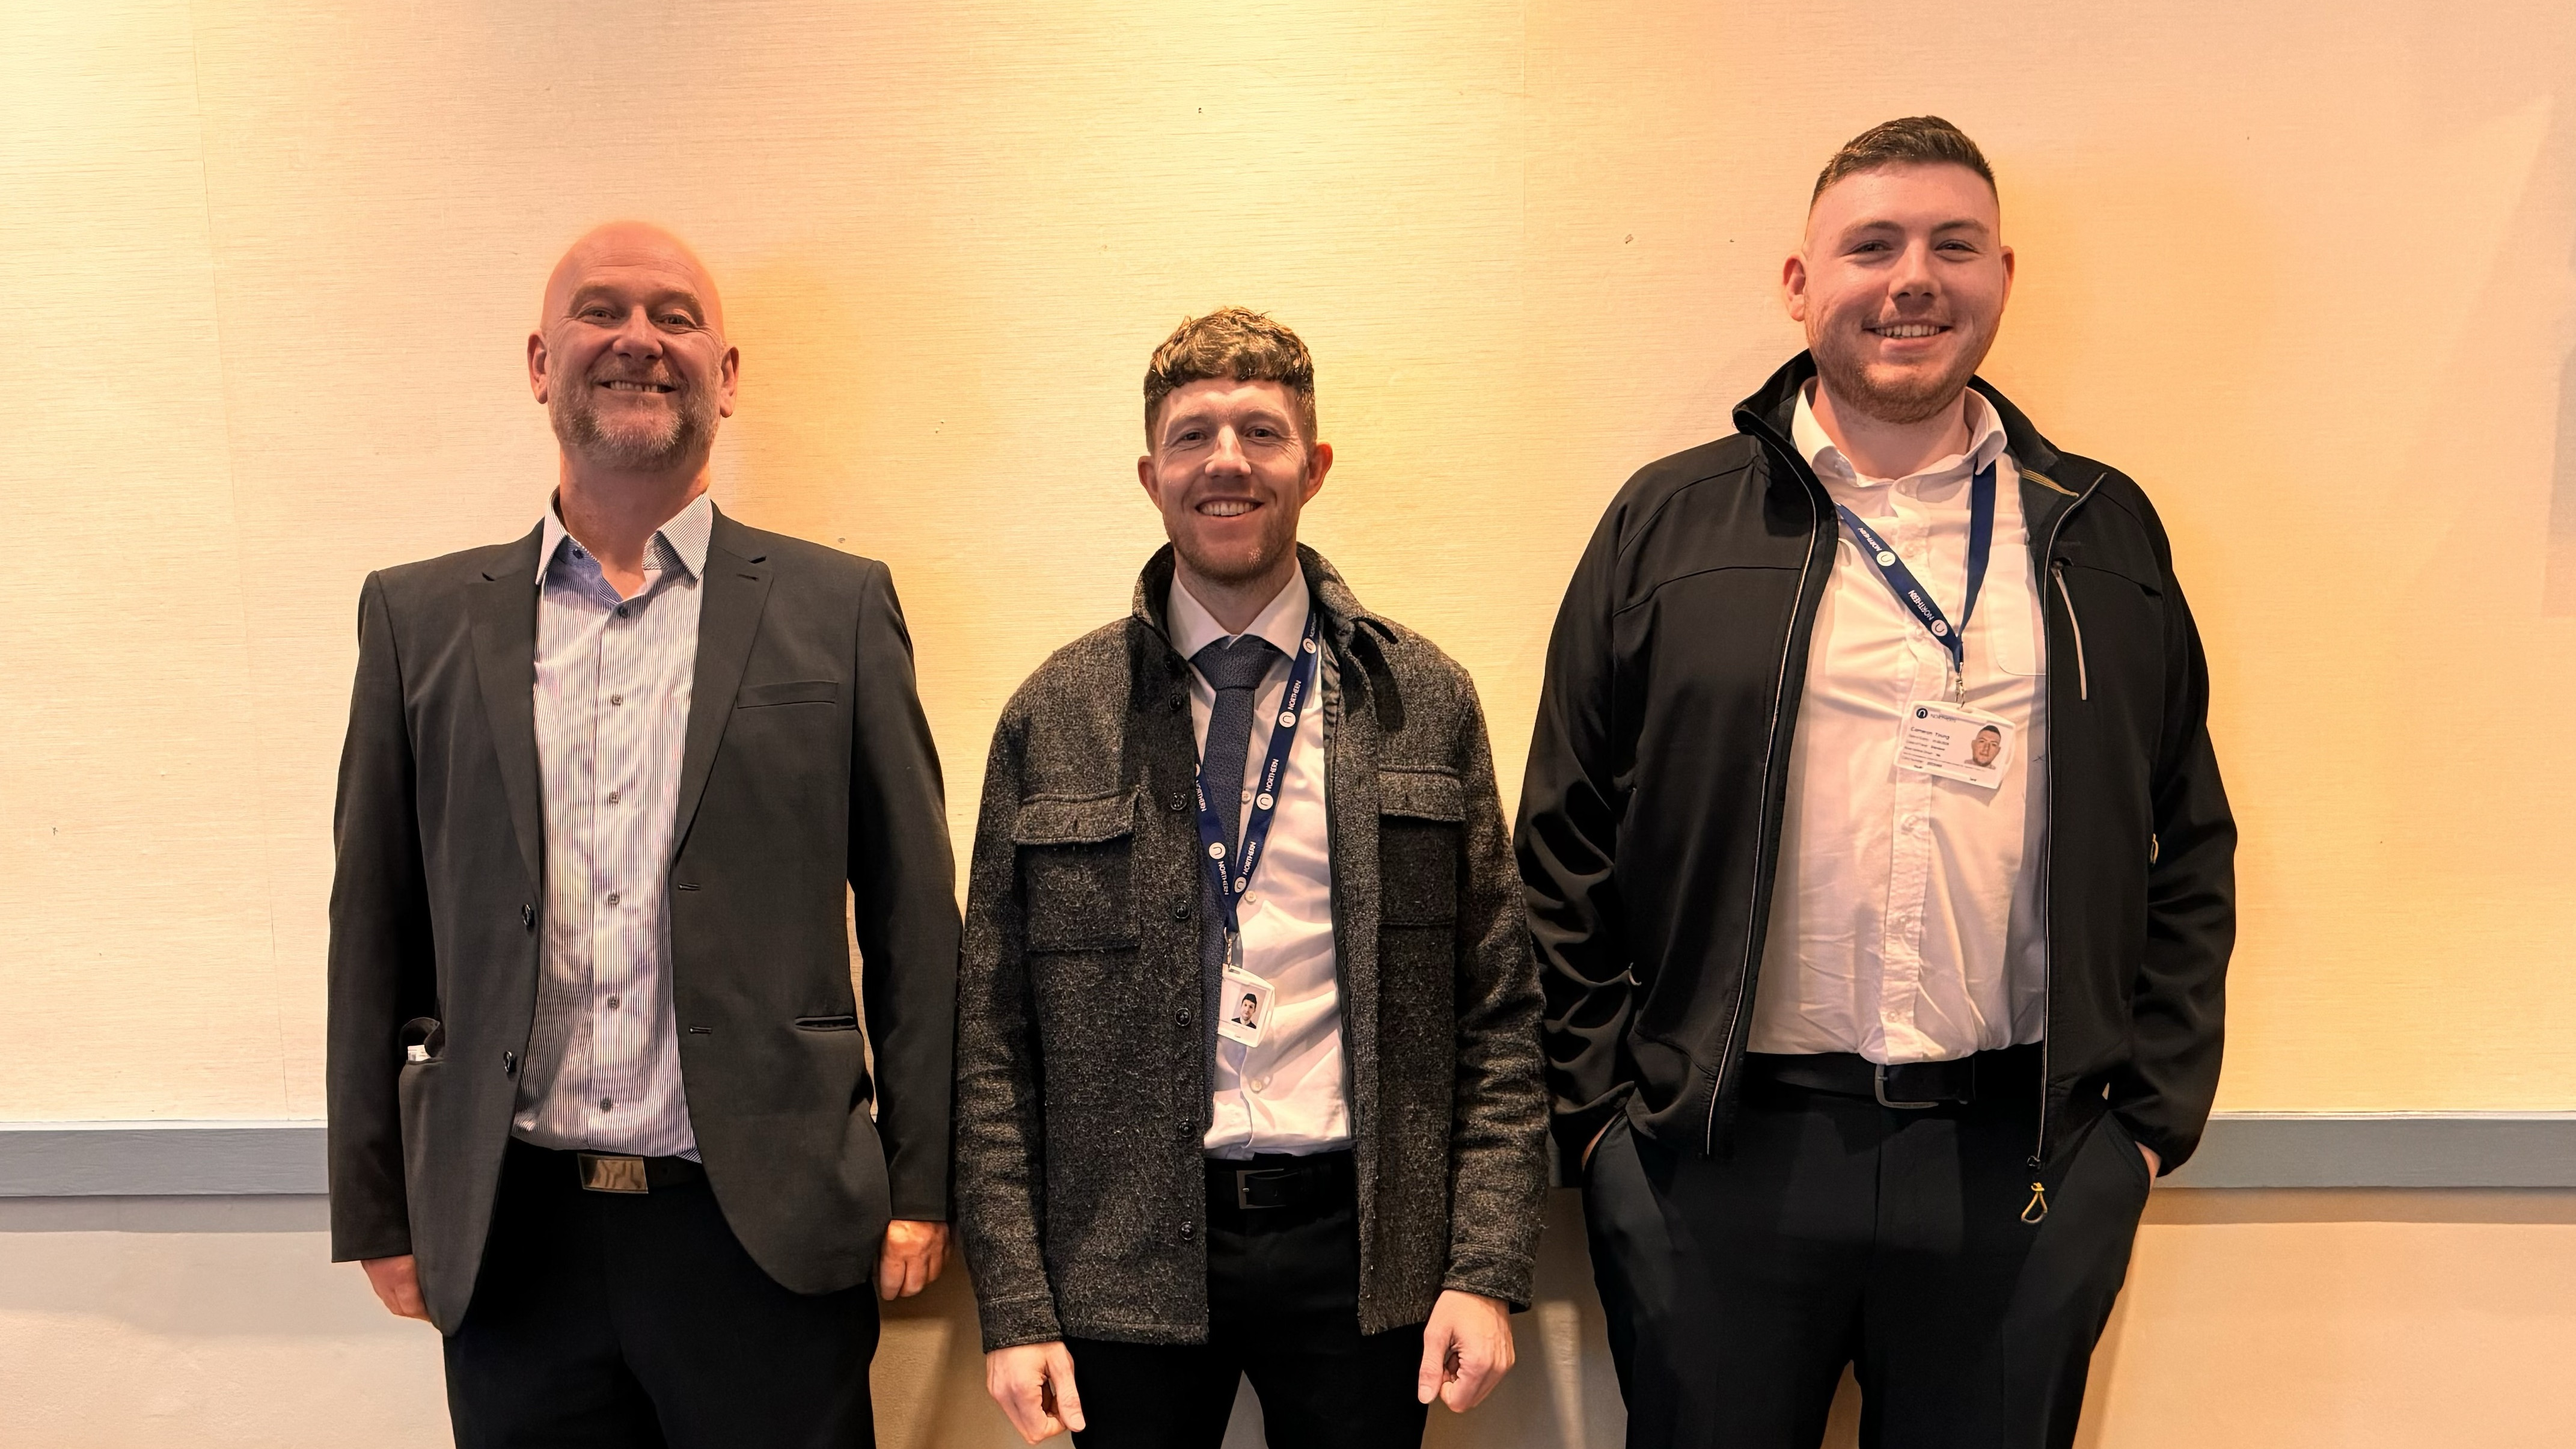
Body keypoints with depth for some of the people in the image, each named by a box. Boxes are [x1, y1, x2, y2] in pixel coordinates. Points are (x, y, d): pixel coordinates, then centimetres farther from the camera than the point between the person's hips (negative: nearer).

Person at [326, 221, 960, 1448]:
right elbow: (374, 932, 7)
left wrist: (919, 1184, -1)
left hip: (770, 1233, -1)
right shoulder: (420, 618, 5)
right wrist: (376, 1210, 7)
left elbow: (913, 916, 0)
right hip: (508, 1243, 2)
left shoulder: (838, 610, 0)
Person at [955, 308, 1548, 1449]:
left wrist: (1487, 1268, -4)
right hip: (1126, 1261, 0)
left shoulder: (1425, 701, 1)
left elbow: (1498, 1008, 2)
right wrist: (1015, 1305, -3)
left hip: (1359, 1244, 1)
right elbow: (993, 1037, 1)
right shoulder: (1052, 718, 0)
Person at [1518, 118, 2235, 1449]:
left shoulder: (2104, 534, 9)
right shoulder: (1670, 524, 1)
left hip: (2031, 1167, 2)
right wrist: (1600, 1107, -2)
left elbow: (2190, 851, 12)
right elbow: (1566, 848, 1)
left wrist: (2154, 1113, 5)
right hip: (1714, 1155, -1)